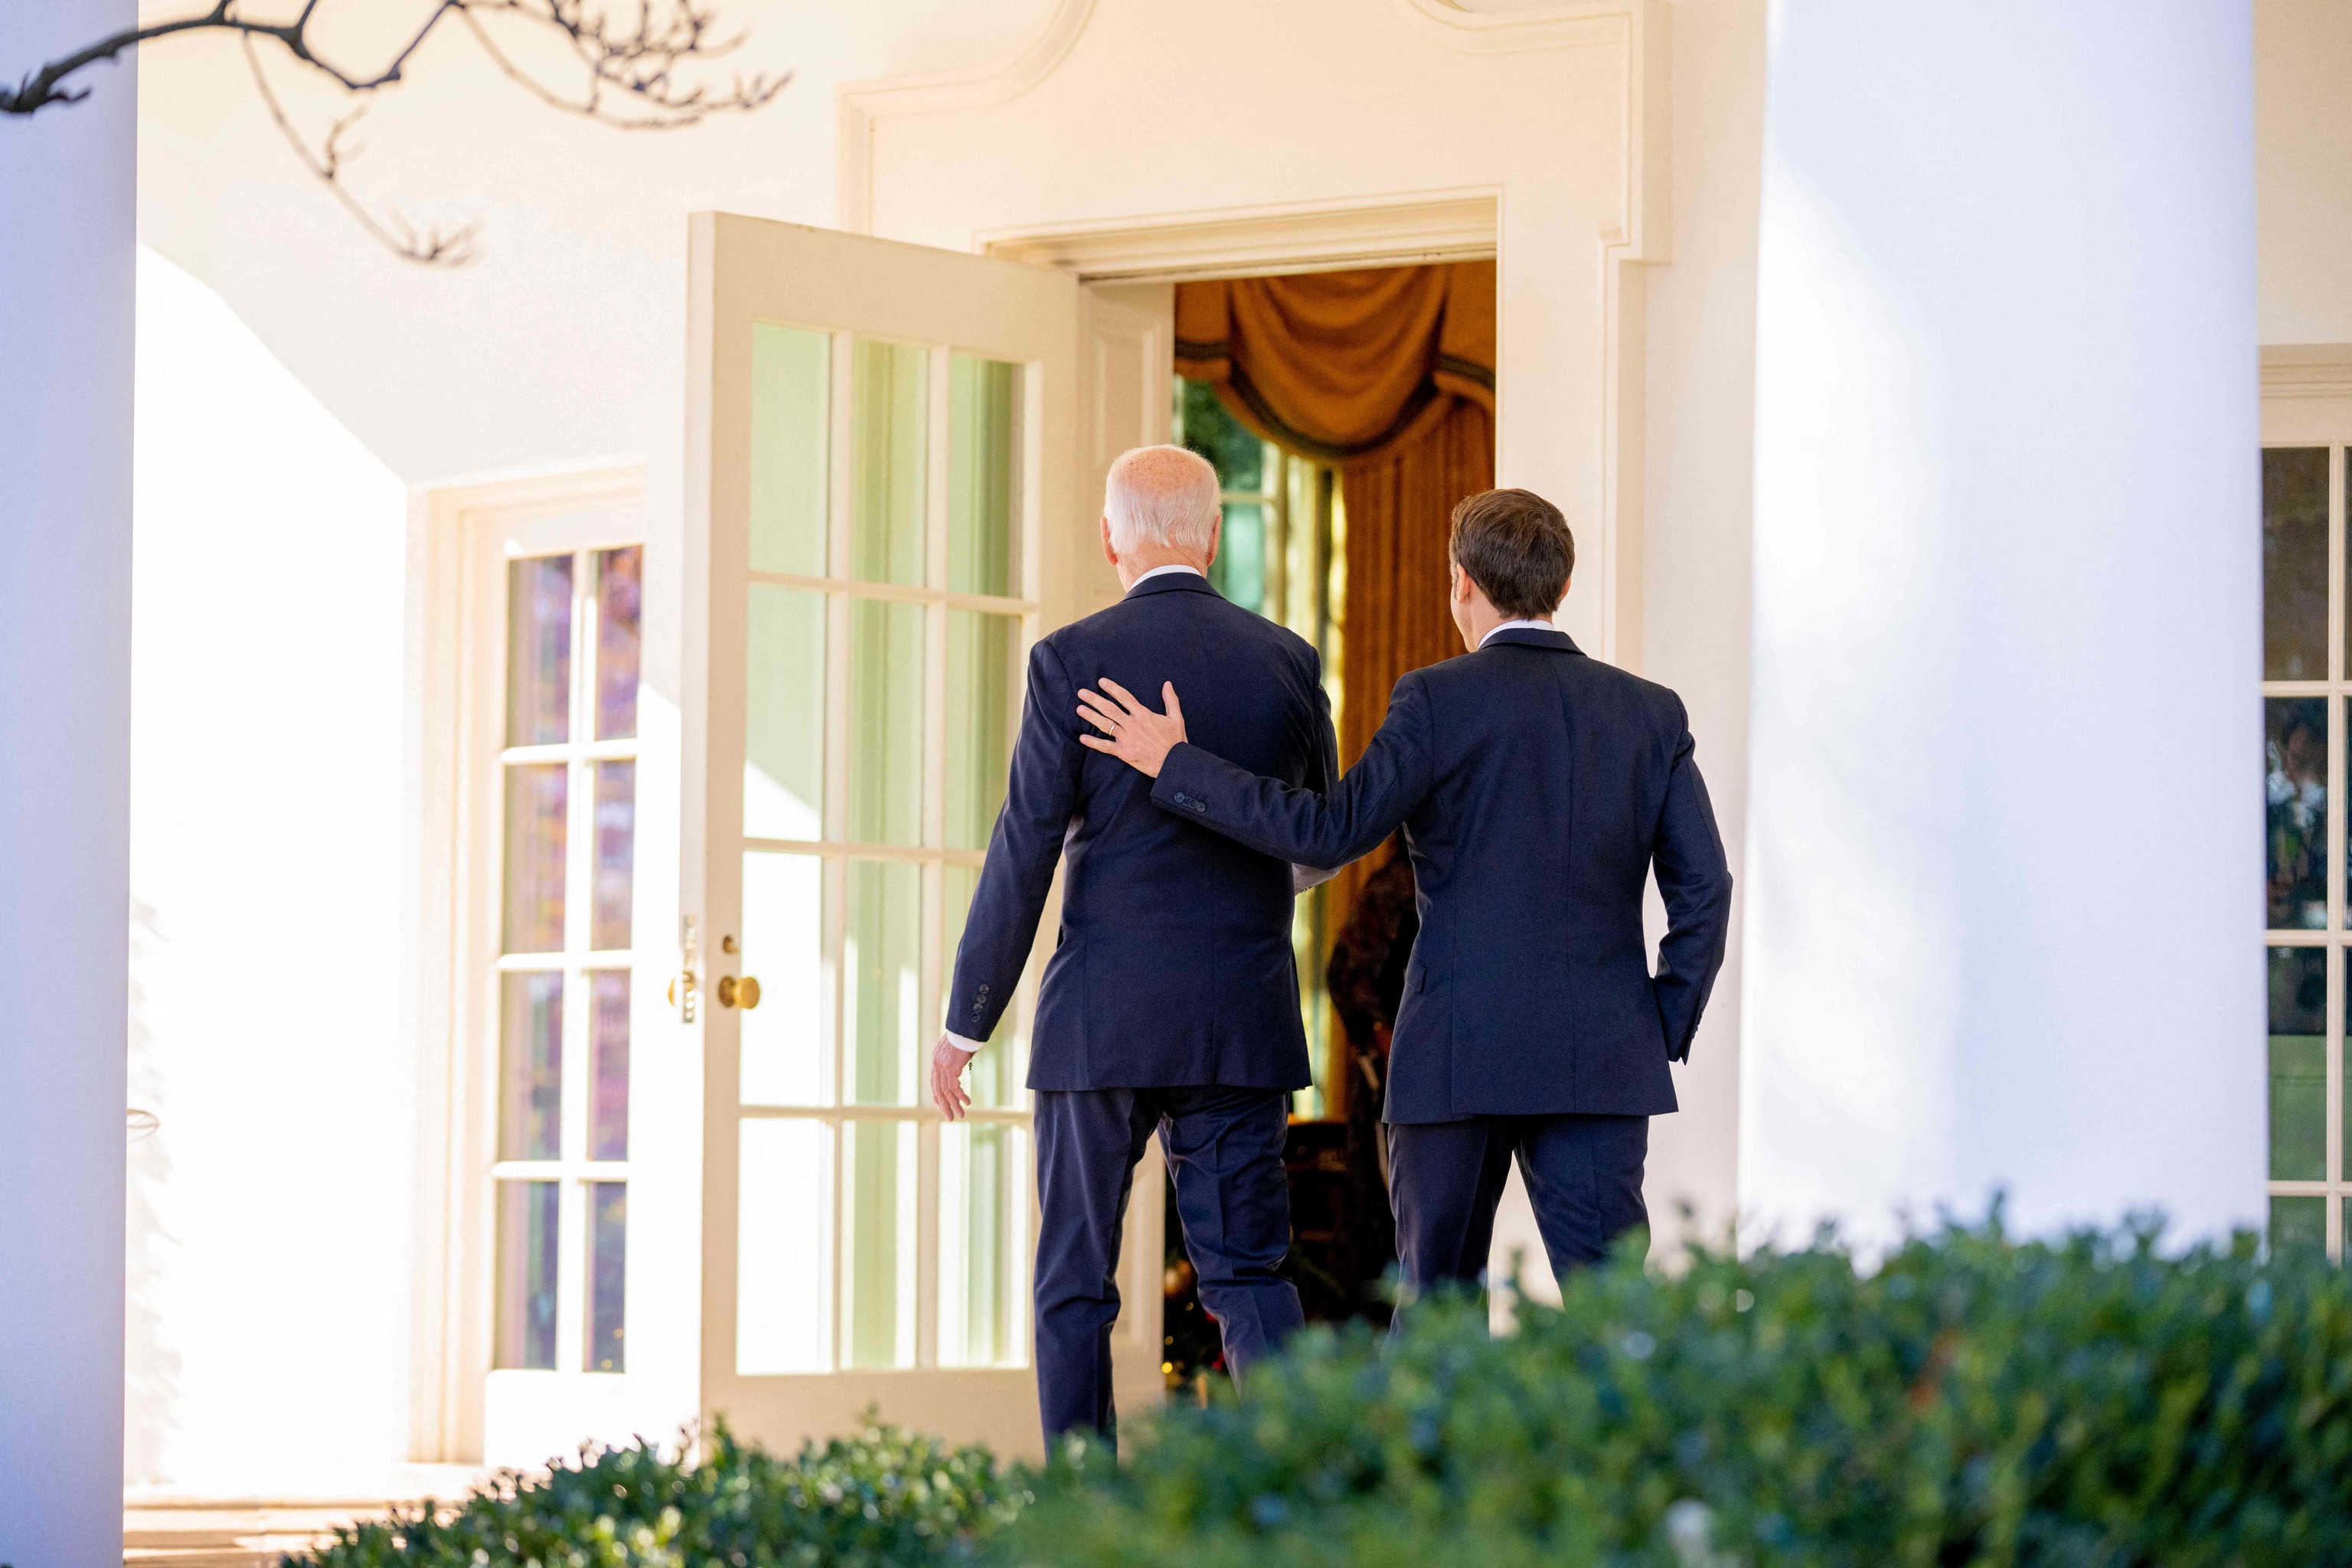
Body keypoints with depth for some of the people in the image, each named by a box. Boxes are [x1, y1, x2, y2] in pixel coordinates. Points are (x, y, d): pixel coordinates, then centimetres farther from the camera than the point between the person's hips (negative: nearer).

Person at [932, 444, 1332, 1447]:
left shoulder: (1072, 660, -6)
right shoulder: (1287, 662, 4)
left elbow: (1023, 853, -7)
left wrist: (965, 1024, -1)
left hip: (1101, 1022, -2)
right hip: (1243, 1024, 2)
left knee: (1076, 1285, 7)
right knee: (1246, 1272, 5)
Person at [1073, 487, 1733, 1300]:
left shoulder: (1438, 699, -5)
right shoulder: (1651, 712, 7)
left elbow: (1333, 830, -10)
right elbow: (1703, 887, 4)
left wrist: (1175, 764, -4)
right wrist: (1666, 1034, 11)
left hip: (1459, 1056, -2)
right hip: (1602, 1063, 2)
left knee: (1438, 1296, 10)